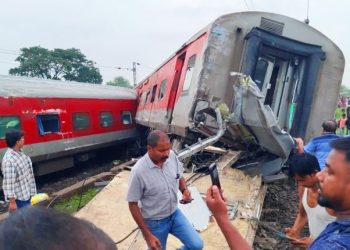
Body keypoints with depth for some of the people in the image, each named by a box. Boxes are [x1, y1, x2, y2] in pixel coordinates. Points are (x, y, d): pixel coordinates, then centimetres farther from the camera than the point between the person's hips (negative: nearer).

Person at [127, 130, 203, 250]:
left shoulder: (172, 156, -14)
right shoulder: (138, 171, -28)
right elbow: (133, 204, -18)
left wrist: (184, 190, -16)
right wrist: (147, 234, -16)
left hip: (175, 214, 4)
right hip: (154, 222, -4)